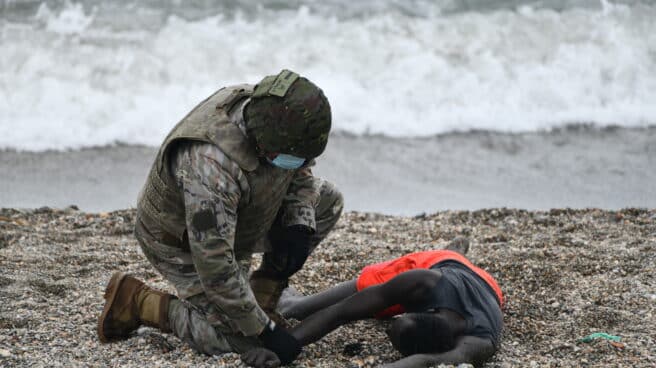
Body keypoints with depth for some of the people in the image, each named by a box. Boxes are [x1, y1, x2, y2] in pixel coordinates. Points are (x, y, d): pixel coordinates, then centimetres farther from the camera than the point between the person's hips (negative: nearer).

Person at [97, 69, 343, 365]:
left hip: (234, 218, 8)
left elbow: (300, 174, 4)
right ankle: (137, 301, -1)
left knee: (327, 201, -1)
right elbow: (213, 265, -39)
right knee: (241, 341, -15)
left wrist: (300, 227, -15)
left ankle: (266, 286, 12)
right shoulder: (212, 164, -44)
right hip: (182, 241, -7)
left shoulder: (273, 114, -20)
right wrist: (265, 330, -32)